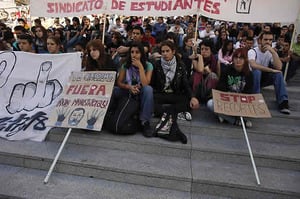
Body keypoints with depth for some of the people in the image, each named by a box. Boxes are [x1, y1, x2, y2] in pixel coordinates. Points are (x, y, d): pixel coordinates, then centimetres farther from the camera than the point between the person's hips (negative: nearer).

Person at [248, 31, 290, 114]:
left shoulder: (272, 52, -2)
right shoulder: (252, 51, -16)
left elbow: (279, 67, -19)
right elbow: (253, 65, -38)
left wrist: (273, 52, -25)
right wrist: (271, 70, -32)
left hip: (264, 78, 5)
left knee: (278, 73, -21)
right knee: (257, 71, -35)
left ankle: (283, 101, -23)